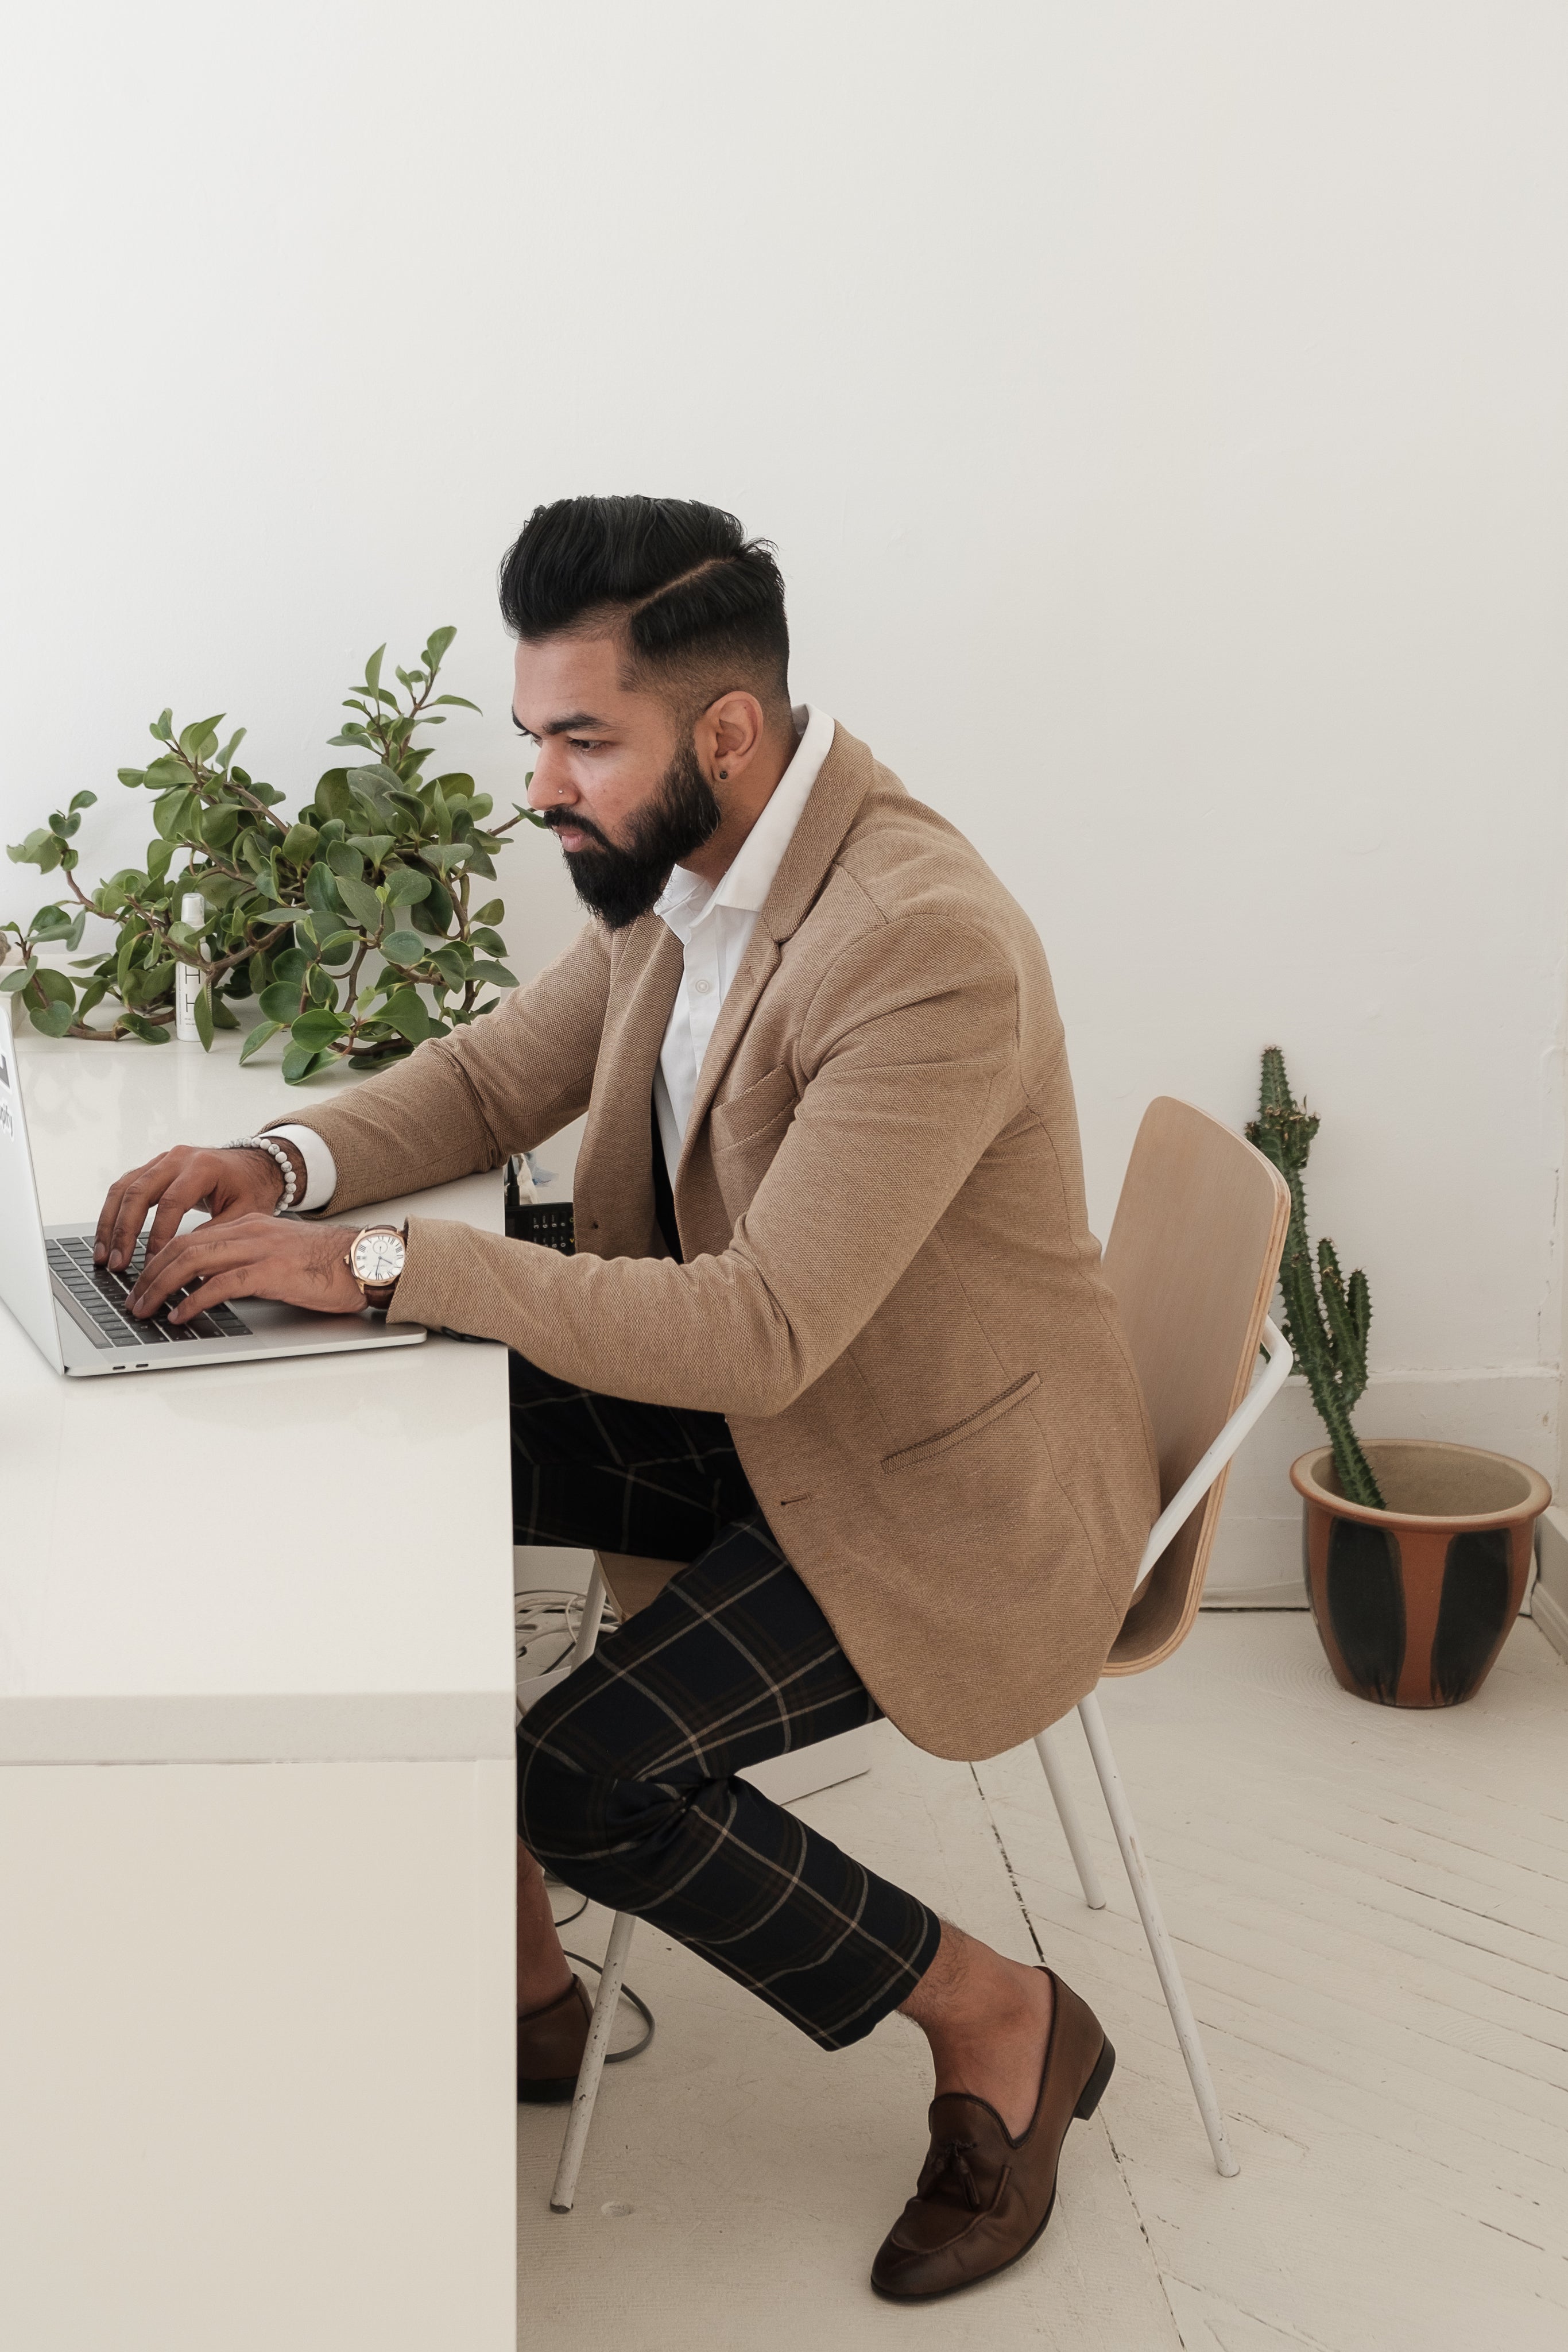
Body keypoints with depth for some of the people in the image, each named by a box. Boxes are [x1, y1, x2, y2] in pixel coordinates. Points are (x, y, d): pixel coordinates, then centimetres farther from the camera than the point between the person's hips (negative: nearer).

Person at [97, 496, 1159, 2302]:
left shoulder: (933, 952, -30)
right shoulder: (681, 873, -3)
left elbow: (763, 1331, -33)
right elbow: (497, 1075, 10)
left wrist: (380, 1268, -33)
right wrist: (285, 1165, -11)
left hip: (943, 1489, -8)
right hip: (742, 1410, 8)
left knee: (591, 1774, -22)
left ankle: (996, 2021, 4)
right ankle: (512, 1981, 11)